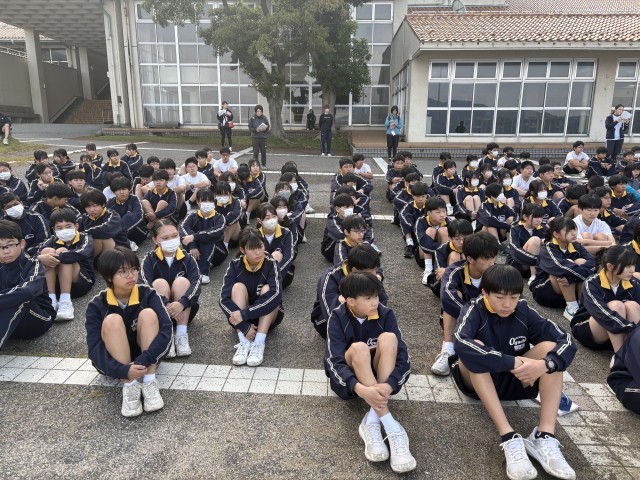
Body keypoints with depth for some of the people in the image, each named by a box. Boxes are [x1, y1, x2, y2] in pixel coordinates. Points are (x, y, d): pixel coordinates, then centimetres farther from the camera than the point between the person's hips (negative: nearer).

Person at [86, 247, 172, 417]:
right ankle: (129, 386, -29)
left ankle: (149, 383, -27)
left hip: (146, 355, 1)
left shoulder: (148, 295, -14)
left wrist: (144, 360, -38)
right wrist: (123, 370, -37)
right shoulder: (97, 305, -15)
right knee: (112, 320, -27)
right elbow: (94, 348, -22)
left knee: (148, 314, -26)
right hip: (115, 360, 0)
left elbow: (166, 329, -25)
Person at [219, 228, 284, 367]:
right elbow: (224, 300, -22)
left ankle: (259, 343, -35)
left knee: (267, 289, -27)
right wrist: (244, 326, -33)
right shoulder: (235, 265, -12)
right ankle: (244, 342, -32)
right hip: (242, 319, 1)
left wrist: (244, 314, -38)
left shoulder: (270, 264, -17)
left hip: (267, 316, -1)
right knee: (238, 287, -24)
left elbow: (276, 295, -33)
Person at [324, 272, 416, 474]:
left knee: (388, 338, -28)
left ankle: (372, 421, -31)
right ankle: (391, 427, -38)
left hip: (380, 376, 2)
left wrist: (390, 385, -39)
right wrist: (360, 389, -46)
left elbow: (403, 356, -20)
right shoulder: (338, 318, -16)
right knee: (358, 348, -34)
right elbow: (334, 362, -28)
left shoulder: (385, 315, -12)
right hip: (348, 382, -2)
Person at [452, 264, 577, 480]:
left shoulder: (524, 311, -9)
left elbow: (567, 341, -15)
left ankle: (545, 437, -28)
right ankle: (509, 438, -38)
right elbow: (461, 344, -40)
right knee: (474, 349, -34)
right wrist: (511, 362, -39)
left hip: (514, 381, 4)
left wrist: (545, 365, -35)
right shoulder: (474, 310, -19)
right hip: (478, 382, -3)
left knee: (550, 347, -18)